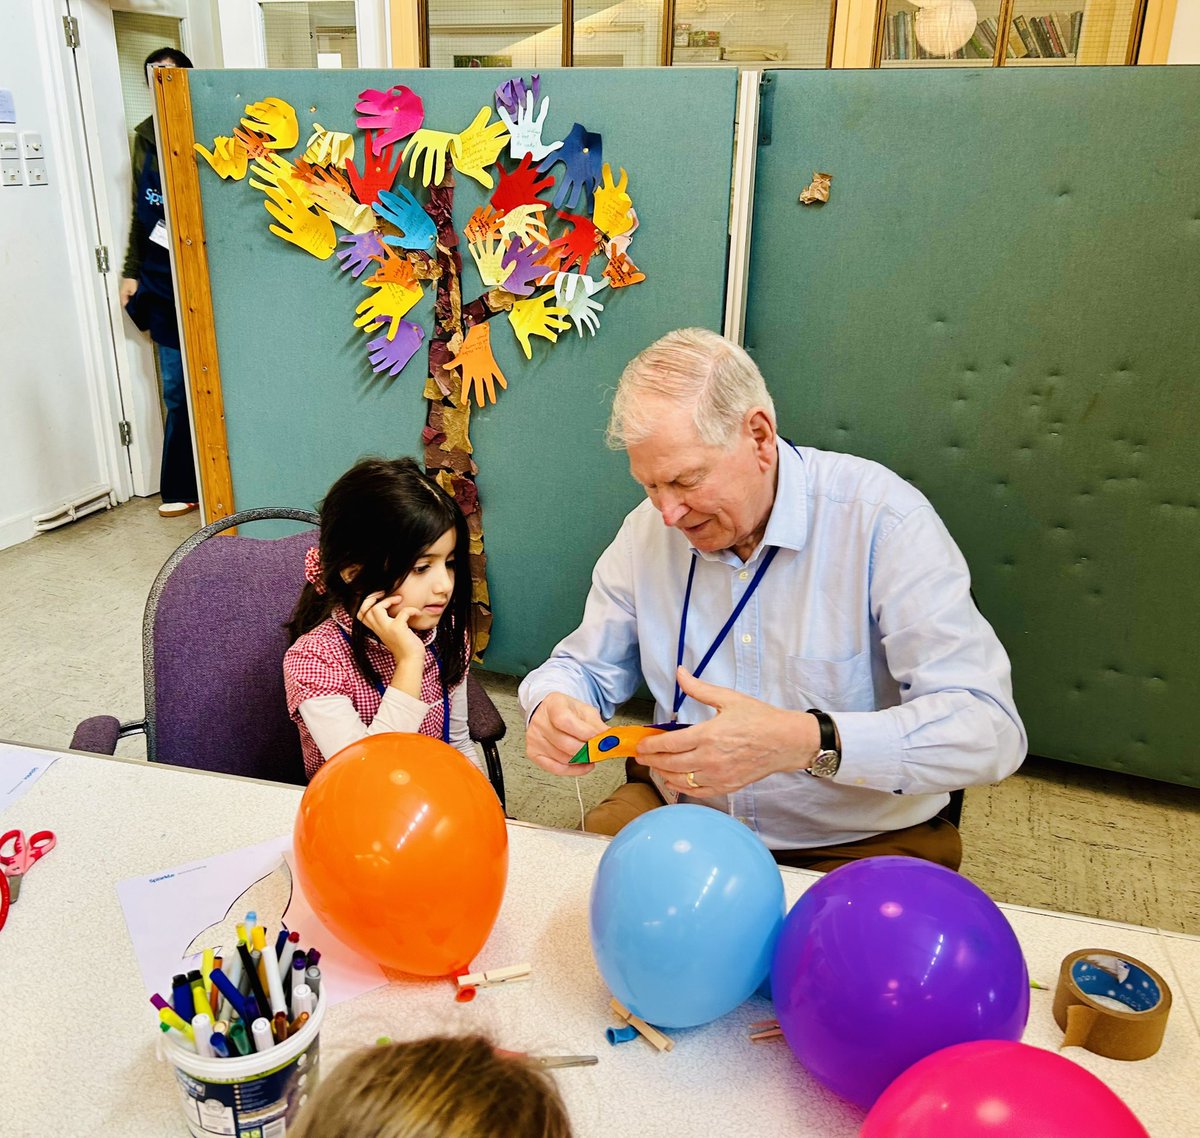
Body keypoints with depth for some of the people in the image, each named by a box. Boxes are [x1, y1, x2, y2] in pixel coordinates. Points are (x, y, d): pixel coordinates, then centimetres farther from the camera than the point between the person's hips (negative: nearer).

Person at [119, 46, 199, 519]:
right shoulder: (146, 139, 13)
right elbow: (140, 213, 18)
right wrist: (131, 272, 16)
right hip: (160, 283, 5)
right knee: (176, 389, 7)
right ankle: (182, 489, 16)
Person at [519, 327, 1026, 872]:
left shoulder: (882, 519, -17)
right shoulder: (648, 529, 0)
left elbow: (989, 726, -22)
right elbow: (586, 665, 10)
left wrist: (806, 741, -37)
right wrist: (552, 707, -15)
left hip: (858, 845, -2)